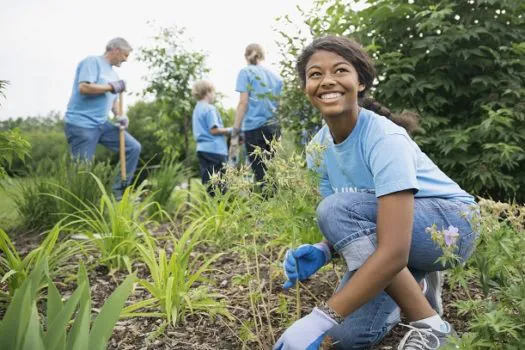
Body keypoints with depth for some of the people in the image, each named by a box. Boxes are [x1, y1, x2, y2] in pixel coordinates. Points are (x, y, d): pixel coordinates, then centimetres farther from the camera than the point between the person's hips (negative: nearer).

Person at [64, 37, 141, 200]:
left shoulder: (113, 73, 19)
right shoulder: (92, 61, -6)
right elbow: (83, 88, -20)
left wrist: (120, 116, 4)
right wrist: (111, 86, -11)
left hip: (102, 124, 8)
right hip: (81, 124, -8)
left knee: (133, 148, 2)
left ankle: (118, 192, 7)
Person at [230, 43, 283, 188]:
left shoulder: (246, 72, 3)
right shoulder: (276, 76, 19)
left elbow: (243, 103, -6)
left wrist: (235, 134, -8)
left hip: (254, 128, -5)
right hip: (274, 128, 5)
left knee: (262, 176, -7)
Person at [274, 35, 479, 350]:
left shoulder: (385, 139, -29)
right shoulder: (318, 147, -6)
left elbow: (394, 252, -37)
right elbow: (345, 226, 1)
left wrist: (320, 318, -39)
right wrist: (321, 252, -23)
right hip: (384, 231, 6)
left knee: (336, 208, -30)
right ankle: (411, 284, 17)